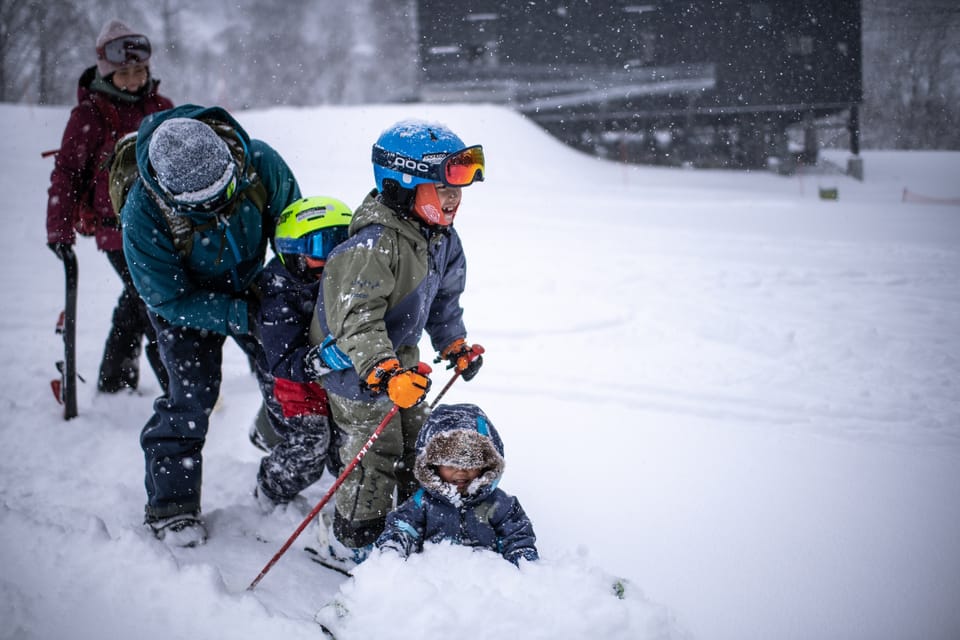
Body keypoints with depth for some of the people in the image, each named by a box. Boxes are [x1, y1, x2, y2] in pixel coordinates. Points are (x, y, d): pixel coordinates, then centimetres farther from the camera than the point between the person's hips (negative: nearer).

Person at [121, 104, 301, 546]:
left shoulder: (259, 163, -30)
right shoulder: (143, 215, -37)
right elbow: (172, 300, -26)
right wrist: (245, 316, -31)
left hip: (248, 288, 4)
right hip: (184, 298, -4)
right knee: (192, 393, -13)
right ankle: (170, 504, 1)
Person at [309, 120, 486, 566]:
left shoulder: (440, 238, -2)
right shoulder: (374, 245, -32)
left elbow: (443, 298, 17)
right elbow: (355, 319, -38)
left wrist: (454, 344, 15)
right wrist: (384, 373, -48)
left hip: (401, 356, 9)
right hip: (355, 361, -9)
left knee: (417, 441, 18)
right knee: (375, 451, -3)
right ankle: (354, 538, 14)